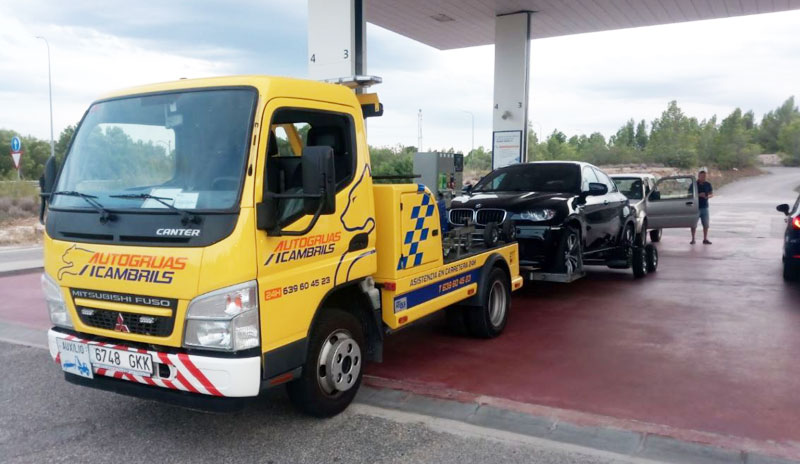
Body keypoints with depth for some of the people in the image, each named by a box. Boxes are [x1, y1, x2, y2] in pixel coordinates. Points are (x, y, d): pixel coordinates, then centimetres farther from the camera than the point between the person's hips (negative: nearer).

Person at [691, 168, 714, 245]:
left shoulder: (708, 184, 7)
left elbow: (712, 194, 13)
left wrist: (708, 196, -11)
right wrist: (699, 195, -19)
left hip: (705, 207, 3)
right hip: (696, 207, -3)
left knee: (706, 224, 6)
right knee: (694, 224, 0)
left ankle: (705, 239, 15)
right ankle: (693, 239, 9)